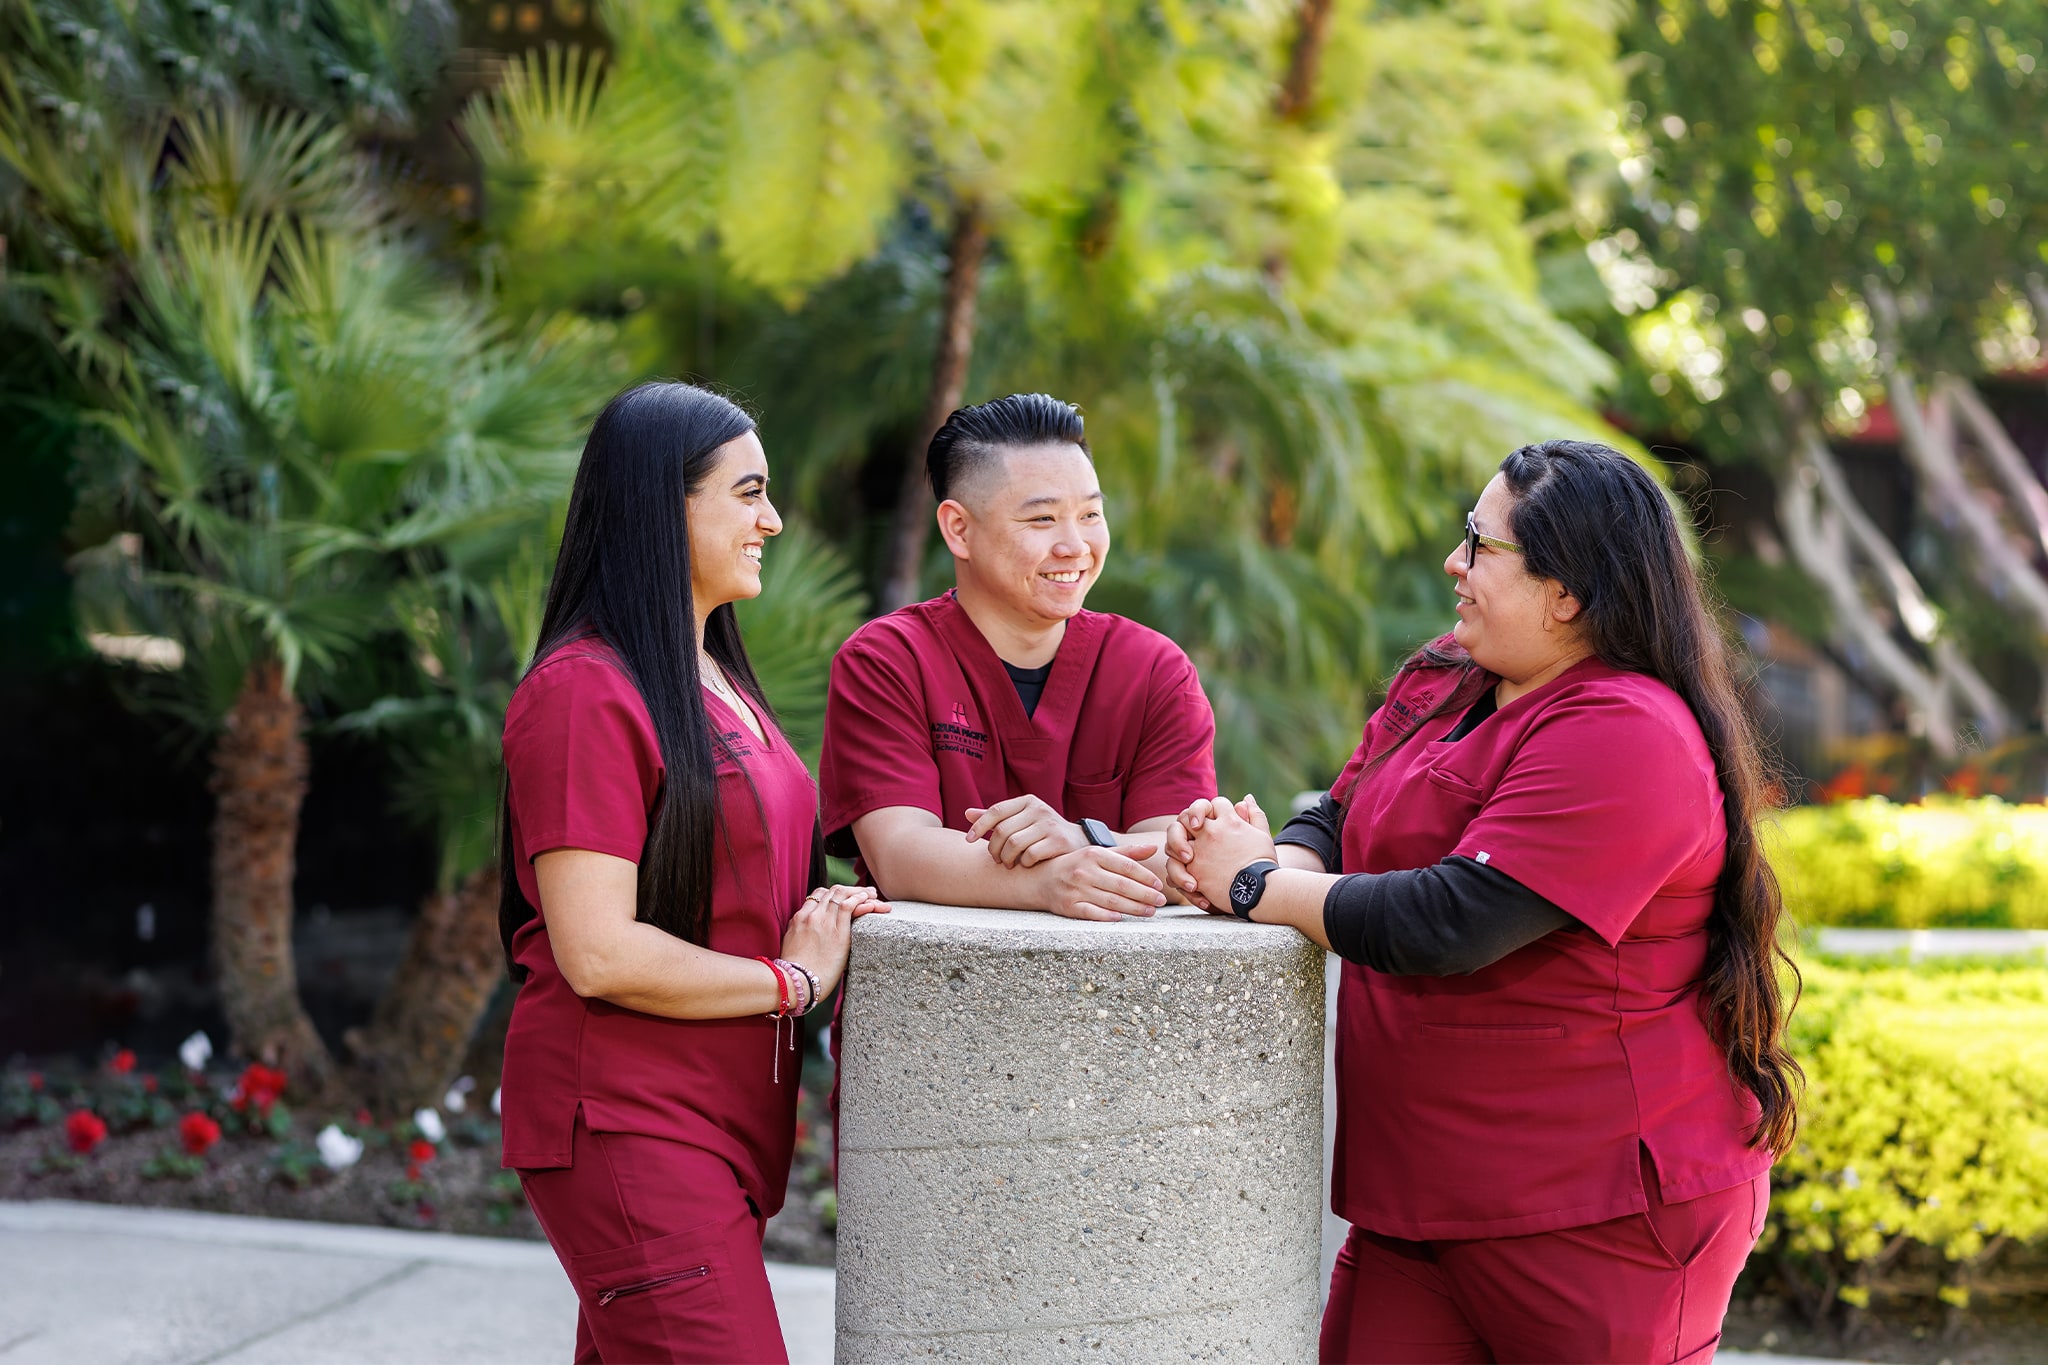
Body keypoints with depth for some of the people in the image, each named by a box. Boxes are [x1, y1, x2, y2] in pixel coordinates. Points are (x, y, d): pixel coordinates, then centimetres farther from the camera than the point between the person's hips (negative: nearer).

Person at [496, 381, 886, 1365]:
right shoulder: (586, 692, -14)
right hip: (625, 1126, -9)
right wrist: (795, 980, -10)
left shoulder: (718, 680, 17)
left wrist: (823, 914, 3)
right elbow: (599, 953, -20)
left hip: (724, 1123, 9)